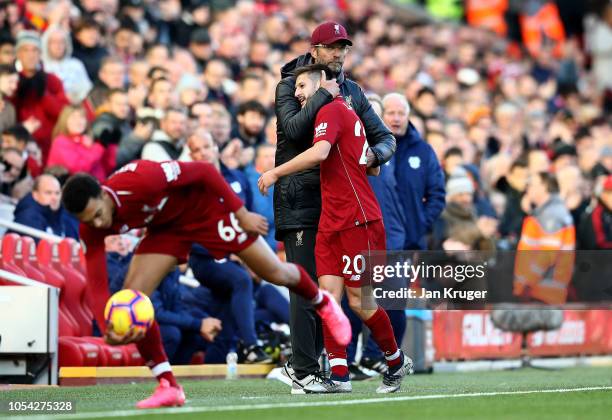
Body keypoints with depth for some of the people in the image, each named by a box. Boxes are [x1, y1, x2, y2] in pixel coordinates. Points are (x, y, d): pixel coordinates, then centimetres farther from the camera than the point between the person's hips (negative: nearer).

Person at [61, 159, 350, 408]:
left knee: (274, 273, 2)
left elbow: (205, 171, -29)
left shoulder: (140, 180, -40)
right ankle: (168, 387, -5)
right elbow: (96, 285, -24)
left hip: (206, 206, -4)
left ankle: (323, 303, 38)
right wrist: (108, 329, -42)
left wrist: (241, 213, -24)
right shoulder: (92, 230, -22)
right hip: (166, 227, 4)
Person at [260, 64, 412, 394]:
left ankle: (396, 361, 17)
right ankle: (339, 375, -5)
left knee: (359, 301, -2)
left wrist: (275, 172, -20)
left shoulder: (331, 110, -8)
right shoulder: (347, 113, 20)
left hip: (358, 221, -9)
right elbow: (374, 167, 25)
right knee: (328, 295, -2)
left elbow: (319, 153, -27)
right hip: (331, 223, 9)